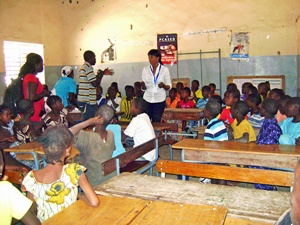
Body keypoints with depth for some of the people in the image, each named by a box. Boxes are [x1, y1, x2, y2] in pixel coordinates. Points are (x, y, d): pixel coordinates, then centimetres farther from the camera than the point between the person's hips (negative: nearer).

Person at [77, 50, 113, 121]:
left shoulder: (84, 67, 18)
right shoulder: (88, 67, -13)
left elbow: (93, 80, 24)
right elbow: (95, 84, -18)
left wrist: (103, 73, 22)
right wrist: (101, 74, -4)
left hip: (83, 100, 10)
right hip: (87, 102, -10)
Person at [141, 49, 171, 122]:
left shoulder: (165, 69, 0)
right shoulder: (145, 69, 5)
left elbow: (168, 86, 2)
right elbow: (144, 88, 5)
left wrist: (163, 85, -19)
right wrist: (143, 85, -17)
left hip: (160, 100, -1)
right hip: (147, 99, 1)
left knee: (156, 121, 1)